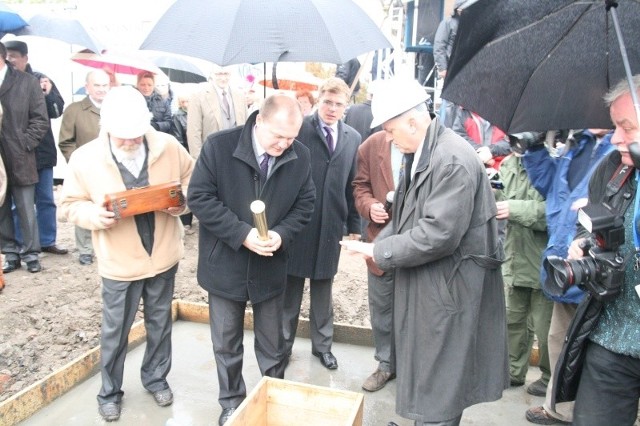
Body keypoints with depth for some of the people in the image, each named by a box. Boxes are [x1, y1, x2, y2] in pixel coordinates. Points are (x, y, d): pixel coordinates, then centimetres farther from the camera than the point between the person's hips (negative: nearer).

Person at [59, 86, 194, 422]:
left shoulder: (167, 146, -11)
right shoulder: (84, 158, -13)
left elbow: (192, 180, 3)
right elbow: (70, 204, -3)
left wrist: (183, 201, -17)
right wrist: (94, 214, -24)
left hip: (163, 256, 2)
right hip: (119, 263, -1)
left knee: (159, 323, 19)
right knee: (114, 331, 14)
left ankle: (155, 377, 43)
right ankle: (109, 392, 37)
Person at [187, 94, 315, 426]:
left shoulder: (300, 156, -7)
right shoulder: (219, 145, -15)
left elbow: (305, 204, 1)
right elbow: (199, 196, -15)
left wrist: (282, 234, -18)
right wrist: (242, 233, -23)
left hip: (271, 267, 2)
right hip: (225, 265, -1)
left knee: (272, 346, 17)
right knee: (226, 345, 16)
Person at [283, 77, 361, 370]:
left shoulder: (353, 138, 6)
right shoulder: (299, 128, -6)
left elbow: (352, 185, 8)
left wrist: (354, 225, 8)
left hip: (331, 225, 3)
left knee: (323, 291, 17)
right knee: (290, 290, 12)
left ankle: (322, 345, 34)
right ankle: (283, 344, 30)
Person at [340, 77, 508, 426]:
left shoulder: (453, 160, -23)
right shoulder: (418, 154, 6)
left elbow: (439, 234, -27)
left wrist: (380, 251, -17)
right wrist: (378, 244, -2)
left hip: (448, 289, -9)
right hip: (424, 283, 9)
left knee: (438, 393, 7)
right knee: (424, 374, 24)